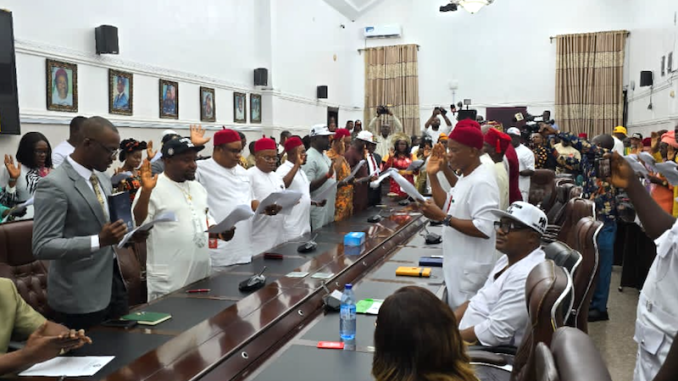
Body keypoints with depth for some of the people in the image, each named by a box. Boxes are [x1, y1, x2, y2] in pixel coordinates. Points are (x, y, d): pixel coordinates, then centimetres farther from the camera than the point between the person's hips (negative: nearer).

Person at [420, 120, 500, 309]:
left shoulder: (481, 182, -23)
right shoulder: (467, 177, 9)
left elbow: (484, 229, -29)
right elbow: (448, 207, 13)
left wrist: (443, 218, -28)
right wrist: (433, 175, 5)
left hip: (470, 269, -10)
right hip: (460, 264, 10)